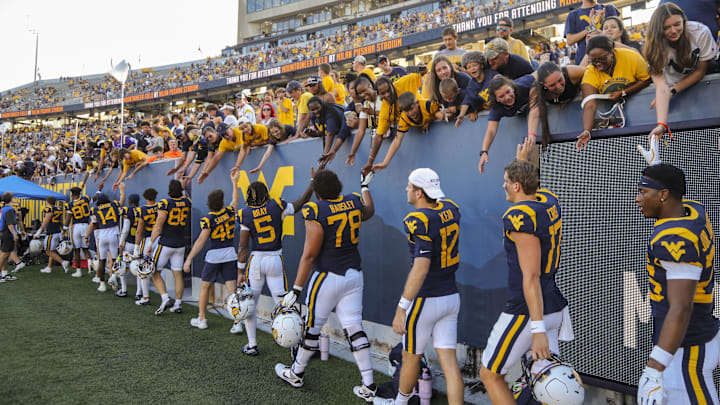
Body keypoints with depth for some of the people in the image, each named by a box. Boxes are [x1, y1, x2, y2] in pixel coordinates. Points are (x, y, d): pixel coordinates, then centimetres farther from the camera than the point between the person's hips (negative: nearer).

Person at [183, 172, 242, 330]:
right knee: (232, 289, -1)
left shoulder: (207, 219, -9)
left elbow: (201, 240, -15)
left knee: (205, 287, 16)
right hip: (230, 253, 3)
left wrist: (189, 259, -13)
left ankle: (201, 319, 25)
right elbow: (236, 199, 23)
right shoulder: (230, 212, 1)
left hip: (214, 255, -2)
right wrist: (234, 182, 35)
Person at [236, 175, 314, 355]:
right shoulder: (277, 206, -4)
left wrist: (240, 271, 2)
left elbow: (243, 247, -4)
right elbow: (301, 202, 10)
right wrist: (313, 180, 16)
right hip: (276, 260, 1)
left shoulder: (245, 215, -3)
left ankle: (252, 345, 18)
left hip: (255, 260, 0)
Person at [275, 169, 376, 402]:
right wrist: (365, 187, 43)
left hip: (328, 277, -6)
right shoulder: (354, 202, 0)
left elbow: (309, 255, -17)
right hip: (354, 275, 6)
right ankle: (369, 387, 10)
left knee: (312, 326, 11)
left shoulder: (316, 212, -18)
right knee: (354, 328, 8)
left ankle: (296, 373, 32)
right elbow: (369, 212, 27)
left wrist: (296, 289, -10)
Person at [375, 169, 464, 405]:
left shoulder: (419, 221, -22)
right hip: (451, 297, 7)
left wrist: (401, 308, -26)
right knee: (449, 362, 7)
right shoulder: (450, 209, 1)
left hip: (425, 300, -7)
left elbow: (421, 269, -29)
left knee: (411, 357, 16)